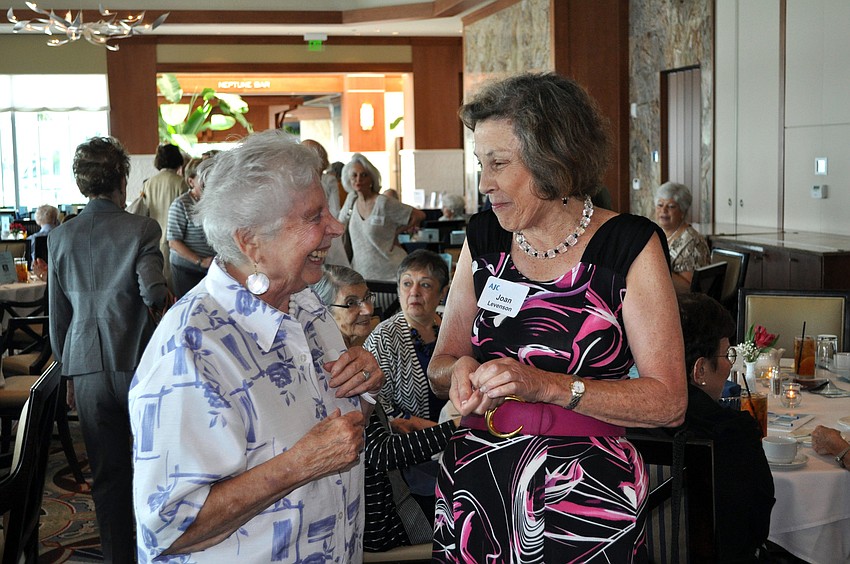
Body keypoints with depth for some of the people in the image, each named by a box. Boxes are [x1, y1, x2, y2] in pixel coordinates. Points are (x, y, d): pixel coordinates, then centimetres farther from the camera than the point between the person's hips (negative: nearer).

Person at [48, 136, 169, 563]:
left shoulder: (60, 237, 4)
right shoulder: (141, 230, -9)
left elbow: (57, 315, 8)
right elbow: (153, 293, -19)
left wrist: (68, 371, 18)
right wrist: (168, 298, 4)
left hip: (87, 367, 3)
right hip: (137, 363, -3)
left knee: (107, 475, 11)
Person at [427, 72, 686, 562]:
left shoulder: (629, 246, -9)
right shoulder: (484, 239, 4)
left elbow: (668, 402, -13)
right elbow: (439, 367, 9)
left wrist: (546, 385, -22)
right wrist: (460, 372, -14)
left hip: (586, 498, -4)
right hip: (475, 482, 4)